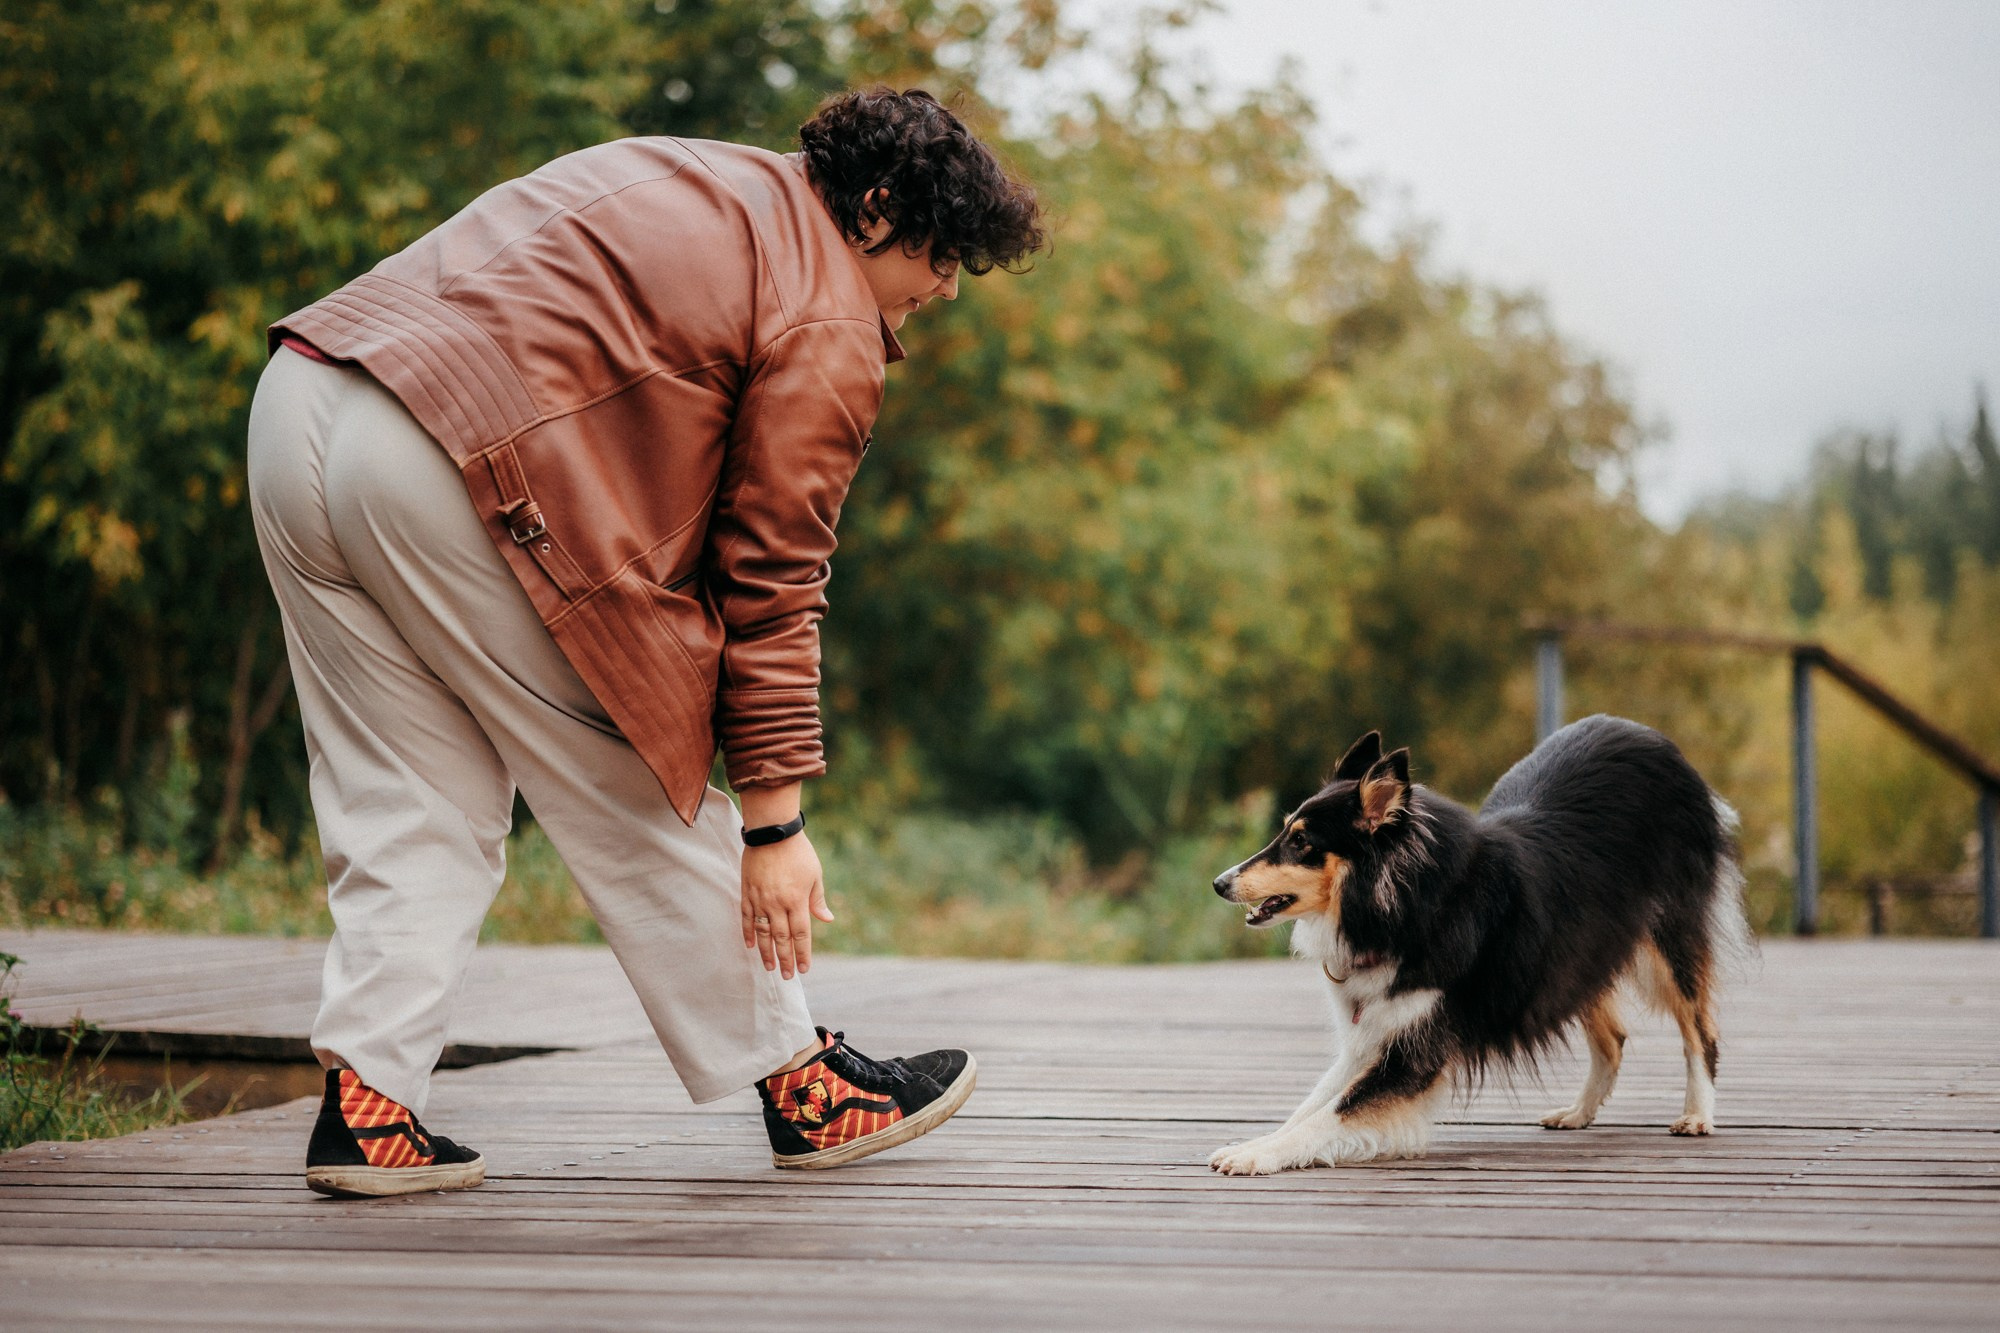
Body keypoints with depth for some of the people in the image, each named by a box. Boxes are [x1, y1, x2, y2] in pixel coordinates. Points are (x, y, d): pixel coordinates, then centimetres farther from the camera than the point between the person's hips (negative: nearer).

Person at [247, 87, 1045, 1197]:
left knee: (413, 810, 14)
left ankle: (366, 1103, 8)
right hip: (455, 472, -8)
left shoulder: (712, 182, 26)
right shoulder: (828, 333, 1)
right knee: (639, 802, 6)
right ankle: (798, 1084, 19)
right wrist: (775, 818, 3)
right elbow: (770, 578, -1)